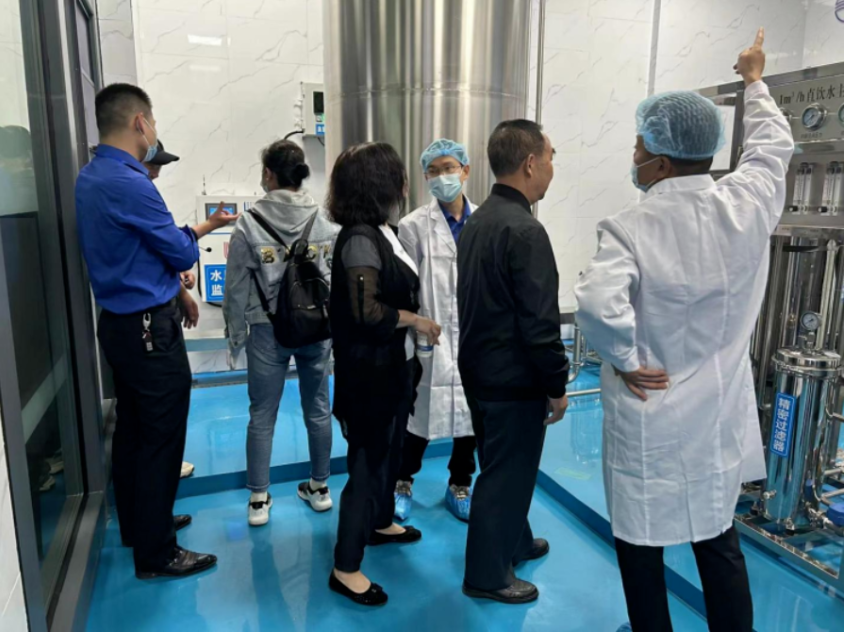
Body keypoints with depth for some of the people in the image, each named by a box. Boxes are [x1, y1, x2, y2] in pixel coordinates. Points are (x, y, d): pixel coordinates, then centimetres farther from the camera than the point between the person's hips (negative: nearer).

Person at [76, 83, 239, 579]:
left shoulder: (90, 178, 9)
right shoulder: (130, 184, -21)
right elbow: (182, 255, -13)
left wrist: (202, 227, 14)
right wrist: (200, 232, 8)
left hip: (118, 323, 10)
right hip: (150, 330, -10)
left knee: (132, 431, 20)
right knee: (162, 440, 1)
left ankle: (139, 524, 36)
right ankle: (156, 553, 13)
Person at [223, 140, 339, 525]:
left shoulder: (250, 224, -9)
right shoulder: (327, 221, -3)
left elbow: (236, 287, -3)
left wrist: (235, 333, 9)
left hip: (268, 331, -2)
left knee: (262, 416, 9)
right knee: (318, 410, 14)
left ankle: (258, 500, 19)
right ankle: (319, 488, 29)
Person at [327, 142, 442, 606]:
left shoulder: (382, 232, 8)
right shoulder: (360, 238, -21)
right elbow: (365, 311, -26)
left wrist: (415, 323, 4)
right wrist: (415, 320, -14)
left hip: (393, 364, 9)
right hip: (370, 370, -9)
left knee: (390, 450, 23)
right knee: (368, 460, 0)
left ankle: (381, 523, 44)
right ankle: (345, 568, 15)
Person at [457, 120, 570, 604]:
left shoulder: (478, 220, 6)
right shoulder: (525, 230, -22)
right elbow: (539, 320, -23)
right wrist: (558, 385, -11)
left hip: (479, 368, 9)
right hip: (513, 378, -9)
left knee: (502, 467, 24)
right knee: (507, 474, 8)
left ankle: (513, 542, 44)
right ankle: (487, 574, 25)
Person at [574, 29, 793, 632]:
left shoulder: (631, 227, -17)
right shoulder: (747, 205, -4)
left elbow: (597, 303, -34)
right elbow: (773, 146, 17)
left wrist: (625, 360, -15)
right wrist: (755, 81, 33)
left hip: (649, 421, -5)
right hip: (720, 415, 5)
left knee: (642, 544, 14)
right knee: (719, 539, 20)